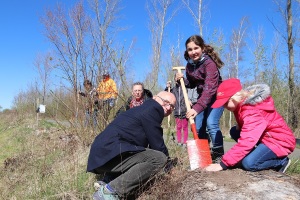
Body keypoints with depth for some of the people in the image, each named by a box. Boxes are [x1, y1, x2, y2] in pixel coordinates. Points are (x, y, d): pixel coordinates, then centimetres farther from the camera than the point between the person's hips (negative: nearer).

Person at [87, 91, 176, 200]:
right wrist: (168, 163, 11)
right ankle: (109, 190, -17)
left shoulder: (143, 109, 25)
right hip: (109, 154, -11)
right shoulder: (151, 110, -6)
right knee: (159, 158, -20)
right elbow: (157, 145, -6)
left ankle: (107, 183, 10)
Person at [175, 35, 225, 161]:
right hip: (203, 97, 7)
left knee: (211, 124, -23)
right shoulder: (190, 65, -3)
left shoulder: (209, 63, -27)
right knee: (198, 128, 4)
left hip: (217, 96, -7)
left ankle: (219, 155, -7)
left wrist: (197, 107, -47)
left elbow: (209, 89, -37)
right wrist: (182, 80, -13)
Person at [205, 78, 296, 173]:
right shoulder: (243, 103, 0)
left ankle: (281, 161, -2)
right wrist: (239, 126, -6)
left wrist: (222, 164, -36)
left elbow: (246, 142, -38)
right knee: (234, 131, 2)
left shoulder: (252, 112, -30)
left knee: (249, 163, -28)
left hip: (280, 140, -10)